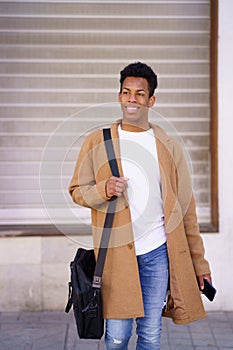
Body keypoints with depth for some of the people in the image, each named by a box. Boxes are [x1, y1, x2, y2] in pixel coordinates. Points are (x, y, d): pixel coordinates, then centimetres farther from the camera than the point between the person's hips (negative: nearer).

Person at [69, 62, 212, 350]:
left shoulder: (169, 147, 7)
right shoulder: (96, 143, 4)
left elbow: (185, 208, 8)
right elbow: (77, 190, 7)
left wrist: (198, 262, 6)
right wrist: (103, 190, -16)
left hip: (158, 252, 1)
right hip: (115, 253, -1)